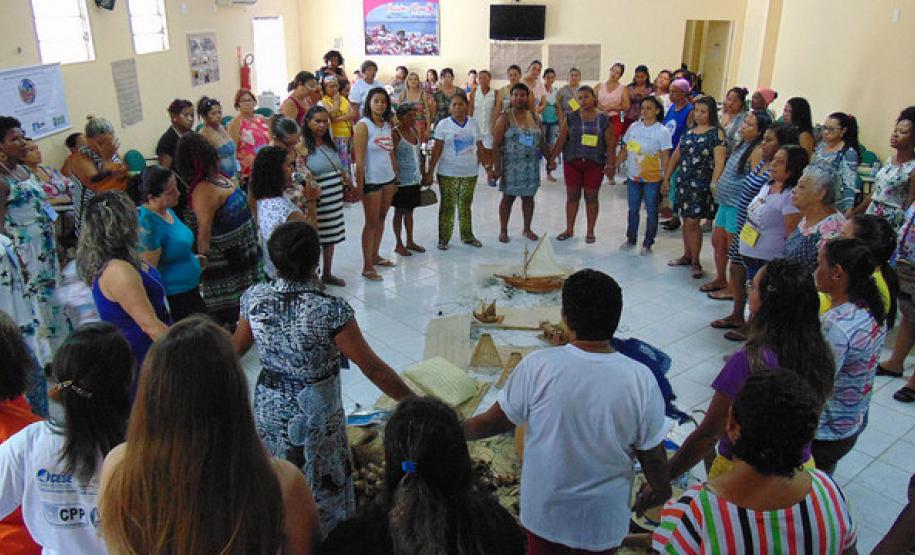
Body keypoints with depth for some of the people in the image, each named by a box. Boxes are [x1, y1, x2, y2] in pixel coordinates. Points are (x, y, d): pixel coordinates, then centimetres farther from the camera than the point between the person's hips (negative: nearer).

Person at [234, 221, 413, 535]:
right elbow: (372, 368, -22)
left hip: (268, 410, 4)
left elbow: (237, 348, 3)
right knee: (320, 489, 21)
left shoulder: (254, 298, -14)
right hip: (315, 415, -4)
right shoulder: (330, 311, -28)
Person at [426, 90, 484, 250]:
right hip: (448, 174, -3)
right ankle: (443, 239, 12)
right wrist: (430, 172, -11)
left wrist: (487, 167, 7)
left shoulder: (473, 124, 6)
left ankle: (467, 236, 25)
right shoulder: (444, 125, -4)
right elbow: (437, 150, -6)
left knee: (466, 206, 13)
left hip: (470, 173, 3)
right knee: (447, 206, 2)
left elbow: (479, 148, 10)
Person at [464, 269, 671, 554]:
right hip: (604, 519, 0)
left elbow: (495, 421, -11)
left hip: (545, 511, 0)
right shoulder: (640, 379, -22)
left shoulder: (537, 367, -25)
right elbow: (653, 458, -11)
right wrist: (665, 498, 8)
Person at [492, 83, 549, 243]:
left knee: (528, 197, 10)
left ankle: (527, 229, 24)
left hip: (531, 165, 4)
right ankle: (503, 230, 14)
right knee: (508, 197, 2)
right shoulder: (504, 118, -5)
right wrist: (496, 167, -15)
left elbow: (542, 143, 15)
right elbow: (496, 145, -9)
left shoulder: (534, 117, 9)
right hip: (511, 165, -4)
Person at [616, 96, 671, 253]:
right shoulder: (634, 127, 4)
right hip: (633, 176, 4)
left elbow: (665, 157, -9)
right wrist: (614, 166, 4)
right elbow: (625, 150, 10)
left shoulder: (662, 131, -9)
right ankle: (631, 239, 30)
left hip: (652, 178, -4)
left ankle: (648, 243, 18)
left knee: (651, 211, 6)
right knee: (633, 209, 15)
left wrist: (666, 179, -13)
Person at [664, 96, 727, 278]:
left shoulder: (716, 133, -6)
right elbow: (675, 157, 18)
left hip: (701, 184, -6)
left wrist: (713, 185, -24)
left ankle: (695, 262, 4)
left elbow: (719, 162, -15)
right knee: (686, 220, 12)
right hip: (684, 181, 6)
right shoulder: (689, 132, 13)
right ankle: (687, 256, 25)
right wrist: (666, 178, 16)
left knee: (692, 222, -7)